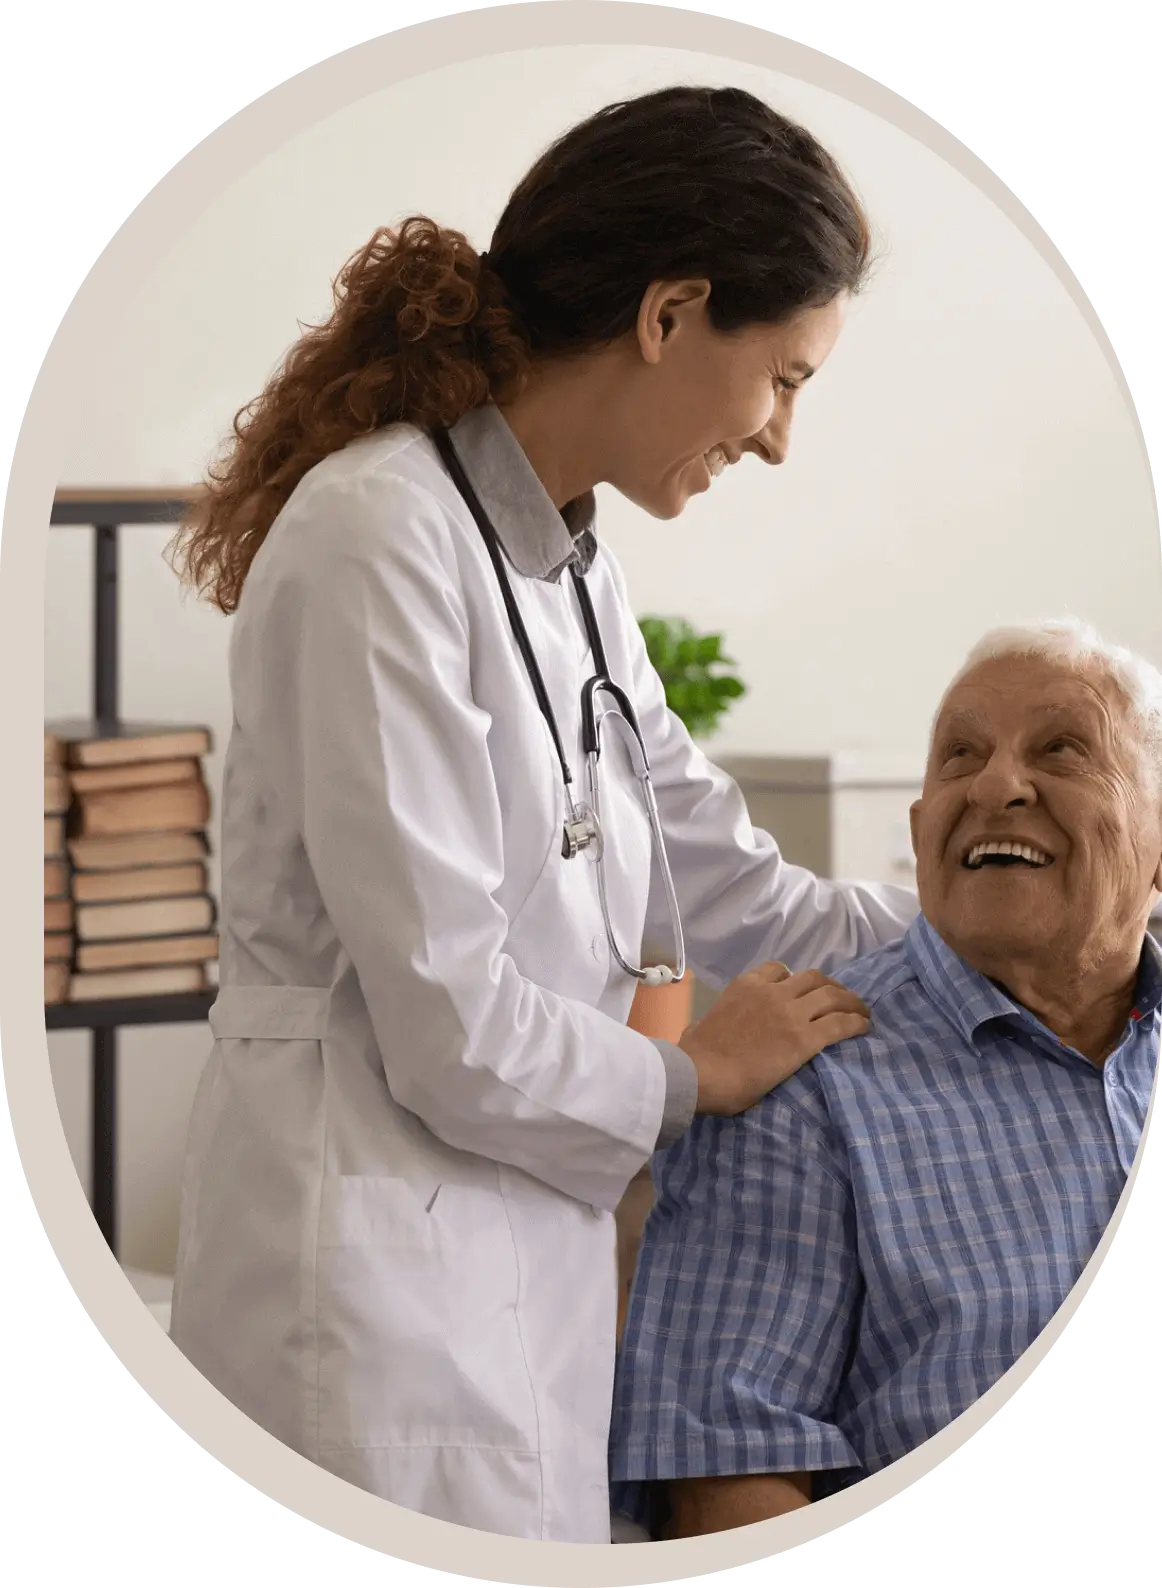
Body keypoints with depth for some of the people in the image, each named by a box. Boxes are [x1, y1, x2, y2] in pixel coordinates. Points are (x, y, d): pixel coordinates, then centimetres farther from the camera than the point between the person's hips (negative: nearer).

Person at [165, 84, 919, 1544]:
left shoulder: (577, 578, 13)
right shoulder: (384, 540, -15)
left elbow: (744, 904, 19)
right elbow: (450, 1027, -18)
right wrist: (693, 1074, -1)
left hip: (532, 1254, 9)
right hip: (372, 1250, -9)